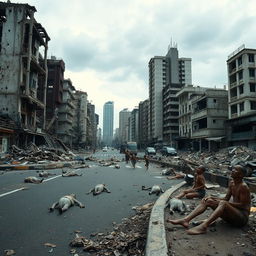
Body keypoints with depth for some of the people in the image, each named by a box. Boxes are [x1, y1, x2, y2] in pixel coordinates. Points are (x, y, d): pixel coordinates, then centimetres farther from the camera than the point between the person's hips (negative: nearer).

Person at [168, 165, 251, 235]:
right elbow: (226, 198, 13)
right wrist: (212, 198, -4)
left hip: (242, 217, -8)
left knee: (223, 203, -35)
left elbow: (242, 205, -18)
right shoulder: (231, 183, 9)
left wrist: (221, 202, -25)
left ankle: (203, 226, -50)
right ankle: (186, 220, -20)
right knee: (207, 201, -6)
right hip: (230, 215, 8)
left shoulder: (243, 186, -14)